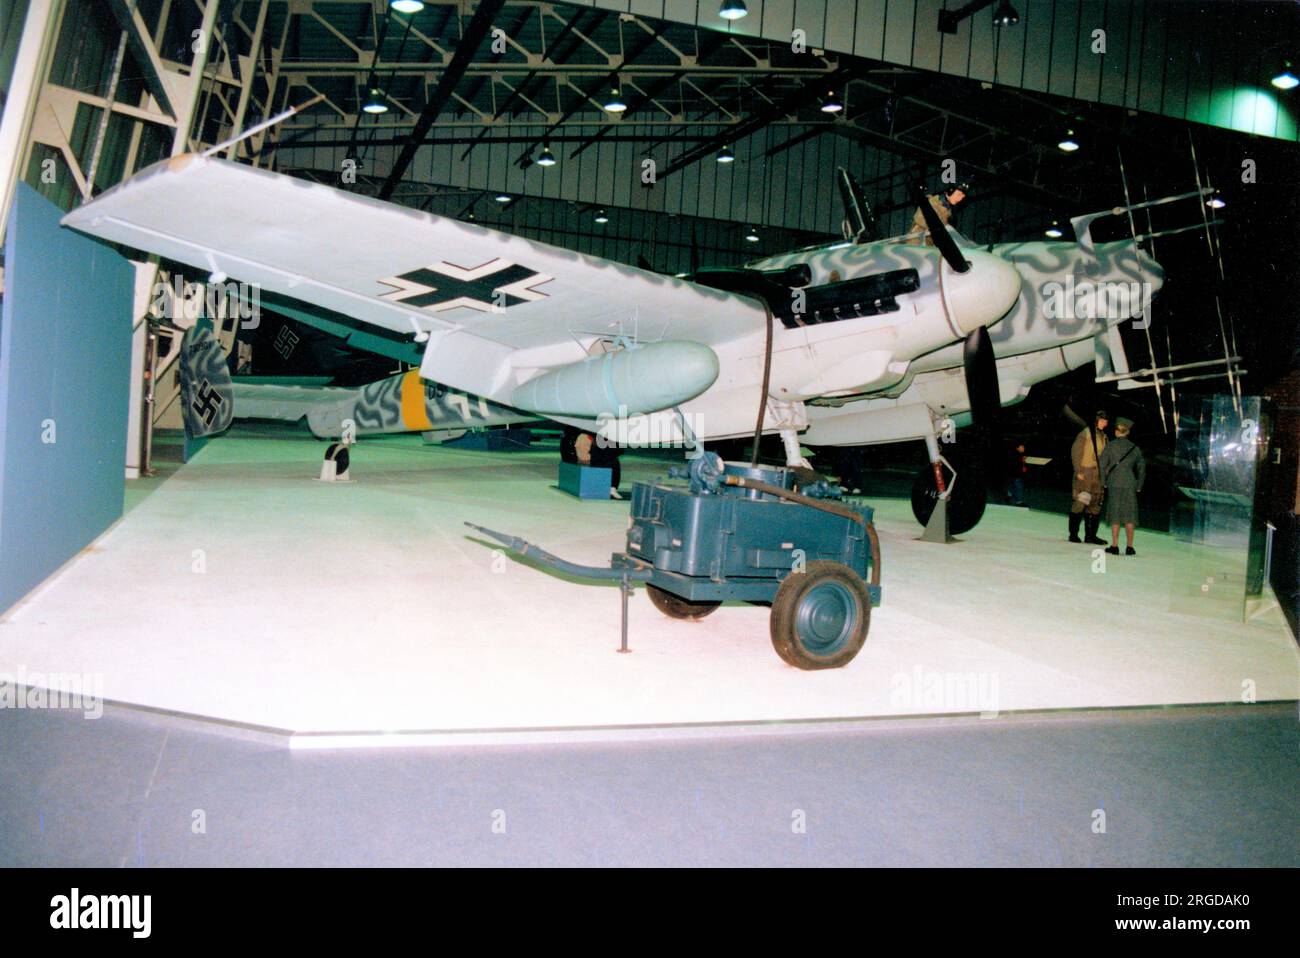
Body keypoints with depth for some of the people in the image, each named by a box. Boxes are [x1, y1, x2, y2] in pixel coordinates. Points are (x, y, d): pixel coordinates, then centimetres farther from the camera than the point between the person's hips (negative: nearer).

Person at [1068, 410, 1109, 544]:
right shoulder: (1086, 433, -6)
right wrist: (1079, 471, -14)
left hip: (1097, 475, 7)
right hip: (1084, 474, -7)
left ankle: (1090, 535, 12)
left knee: (1095, 504, 7)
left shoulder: (1103, 436, 15)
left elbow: (1103, 456, 20)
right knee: (1079, 503, -7)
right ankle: (1073, 534, 0)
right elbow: (1075, 452, -9)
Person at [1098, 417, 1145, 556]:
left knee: (1115, 515, 4)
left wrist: (1103, 482, 4)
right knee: (1129, 515, 6)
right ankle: (1130, 547, 5)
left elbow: (1102, 465, -5)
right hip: (1129, 484, 2)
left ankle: (1115, 546, 3)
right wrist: (1138, 486, 15)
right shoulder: (1134, 448, 6)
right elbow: (1141, 467, 9)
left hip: (1113, 483, -1)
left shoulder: (1110, 445, -2)